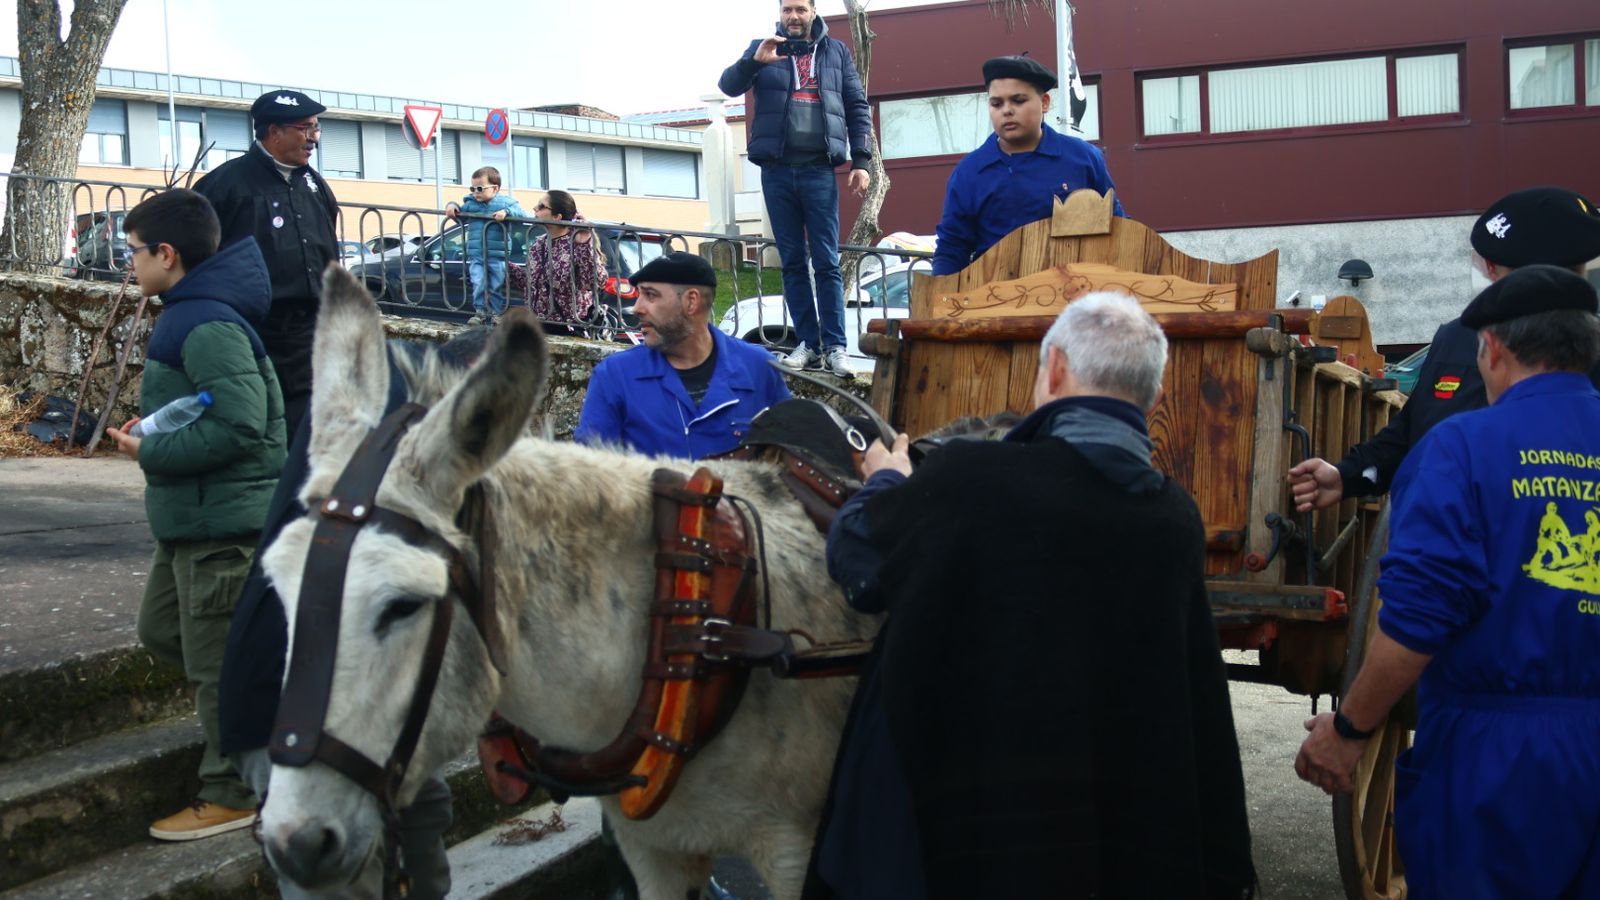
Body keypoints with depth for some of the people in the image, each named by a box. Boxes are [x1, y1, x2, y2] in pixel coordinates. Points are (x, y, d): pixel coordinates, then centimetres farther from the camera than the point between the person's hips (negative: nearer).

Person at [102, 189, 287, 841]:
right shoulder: (191, 316, 12)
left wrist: (151, 451, -20)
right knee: (161, 628, 21)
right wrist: (152, 425, 5)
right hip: (190, 517, 11)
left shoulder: (207, 326, -21)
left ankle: (233, 796, 12)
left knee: (217, 658, 0)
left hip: (221, 520, -11)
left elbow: (239, 424, -30)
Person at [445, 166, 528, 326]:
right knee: (478, 284, -10)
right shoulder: (471, 204, 8)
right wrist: (452, 206, 0)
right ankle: (480, 311, 3)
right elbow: (460, 211, 22)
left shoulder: (505, 202, -3)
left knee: (496, 286, 6)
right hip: (476, 256, 2)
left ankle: (496, 312, 19)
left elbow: (522, 215, -13)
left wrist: (506, 212, -29)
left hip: (498, 256, -2)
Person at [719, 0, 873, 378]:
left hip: (819, 170, -1)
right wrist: (755, 61, -23)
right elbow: (729, 86, -3)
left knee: (826, 262, -4)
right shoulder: (763, 49, 10)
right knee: (792, 262, 4)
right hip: (777, 171, 1)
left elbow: (857, 107, 9)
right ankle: (808, 343, 9)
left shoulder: (836, 52, 10)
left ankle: (834, 347, -5)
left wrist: (861, 161, 0)